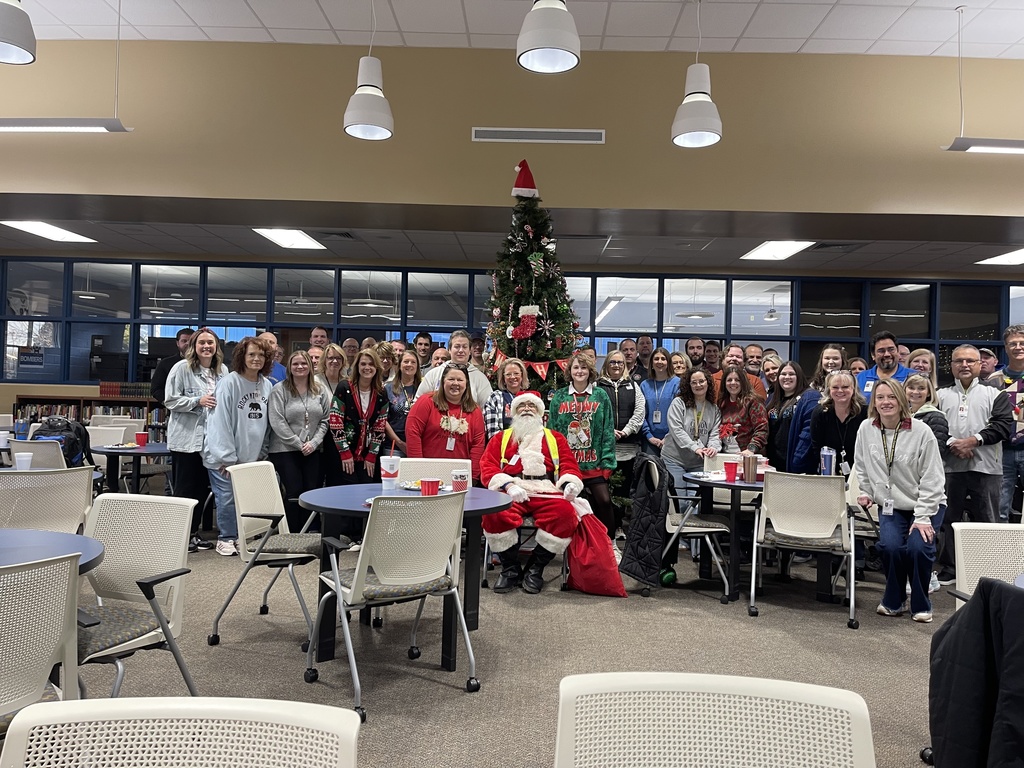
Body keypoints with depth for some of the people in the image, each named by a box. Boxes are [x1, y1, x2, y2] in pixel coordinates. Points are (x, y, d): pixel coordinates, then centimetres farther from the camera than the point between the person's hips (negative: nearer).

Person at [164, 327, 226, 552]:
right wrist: (198, 401, -18)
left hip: (210, 438, 5)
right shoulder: (182, 368, -6)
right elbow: (170, 400, -9)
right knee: (184, 489, 2)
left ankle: (194, 532, 23)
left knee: (202, 489, 12)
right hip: (185, 438, -5)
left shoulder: (223, 370, 8)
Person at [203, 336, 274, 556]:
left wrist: (262, 453, 8)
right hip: (225, 456, -5)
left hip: (252, 456, 5)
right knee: (227, 497, -3)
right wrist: (227, 457, -16)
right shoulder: (229, 383, -12)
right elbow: (221, 422, -15)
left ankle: (242, 537, 20)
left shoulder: (267, 385, 6)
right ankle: (225, 539, 13)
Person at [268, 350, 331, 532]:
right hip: (285, 449, -4)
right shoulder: (279, 390, -5)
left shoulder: (320, 391, 8)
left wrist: (313, 442, -6)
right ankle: (291, 535, 7)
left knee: (311, 492, 2)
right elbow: (277, 422, -11)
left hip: (312, 451, 4)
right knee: (294, 493, -5)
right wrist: (298, 444, -11)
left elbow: (324, 420, 8)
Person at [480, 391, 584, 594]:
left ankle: (535, 569, -12)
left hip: (547, 493, 1)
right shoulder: (500, 438, 24)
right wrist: (508, 486, -11)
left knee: (565, 513, -32)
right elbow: (487, 467, 9)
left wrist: (570, 484, -8)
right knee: (493, 513, -34)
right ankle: (510, 569, -11)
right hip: (510, 492, -1)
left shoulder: (555, 438, 27)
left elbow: (570, 467, 17)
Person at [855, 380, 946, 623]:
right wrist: (866, 492, 3)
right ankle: (893, 601, 6)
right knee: (890, 546, -22)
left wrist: (923, 517, -16)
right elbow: (861, 466, 12)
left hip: (925, 504, -2)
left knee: (918, 547, -23)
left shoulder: (921, 431, -15)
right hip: (890, 505, 2)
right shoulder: (866, 429, -5)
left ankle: (921, 605, 4)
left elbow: (931, 477, -13)